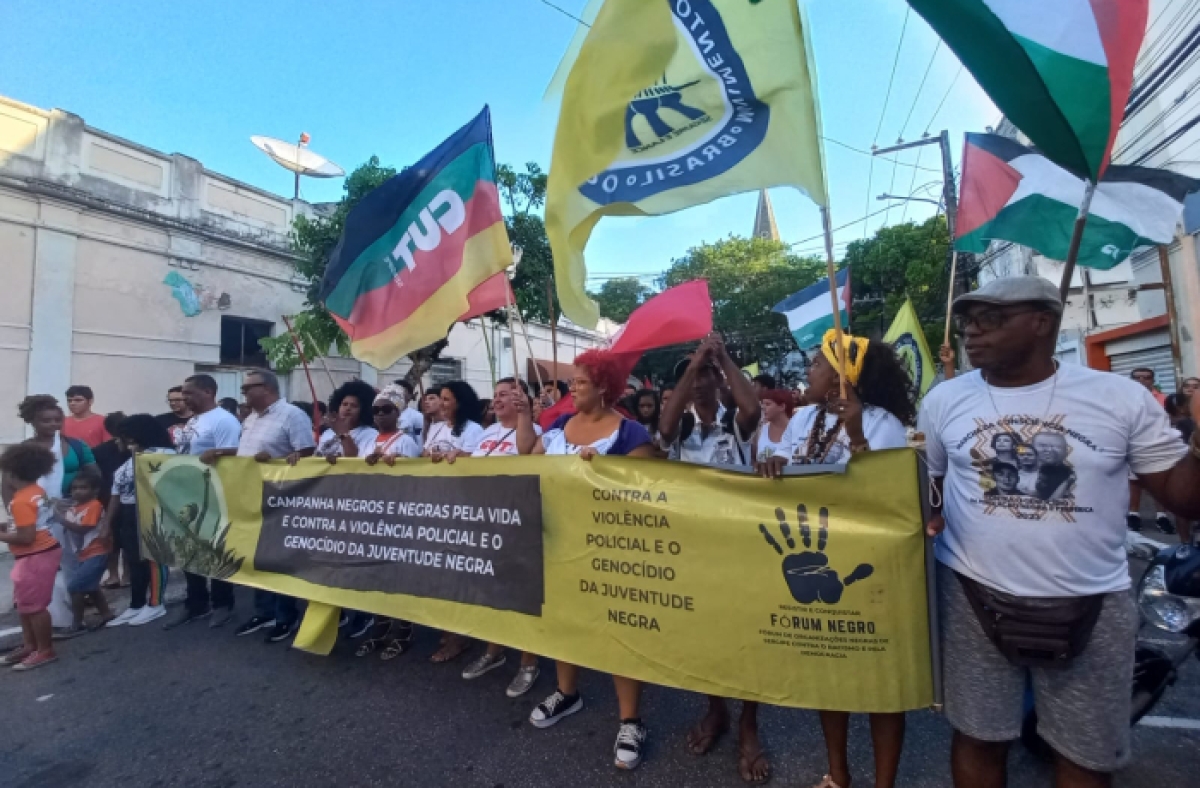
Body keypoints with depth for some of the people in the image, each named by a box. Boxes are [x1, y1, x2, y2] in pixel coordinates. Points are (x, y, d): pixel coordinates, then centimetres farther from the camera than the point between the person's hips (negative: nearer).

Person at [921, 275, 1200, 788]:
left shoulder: (1121, 398, -4)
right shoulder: (944, 399, -1)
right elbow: (918, 484, 8)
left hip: (1091, 604, 0)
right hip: (971, 597, 0)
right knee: (978, 741, 15)